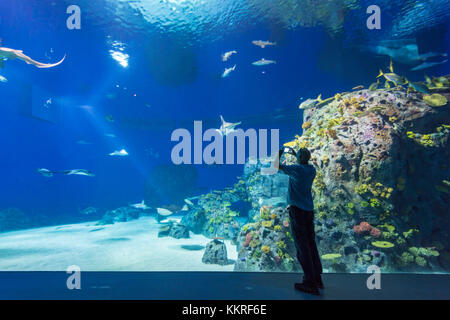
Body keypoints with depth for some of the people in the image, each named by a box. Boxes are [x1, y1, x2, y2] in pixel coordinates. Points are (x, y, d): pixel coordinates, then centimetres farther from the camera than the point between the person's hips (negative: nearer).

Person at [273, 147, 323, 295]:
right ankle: (317, 278, 21)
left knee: (302, 246, -4)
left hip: (297, 210, -7)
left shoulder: (296, 169, -12)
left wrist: (280, 152, 12)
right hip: (309, 210, 7)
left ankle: (310, 283, -2)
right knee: (311, 244, 14)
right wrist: (294, 154, 33)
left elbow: (276, 166, -2)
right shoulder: (312, 170, 7)